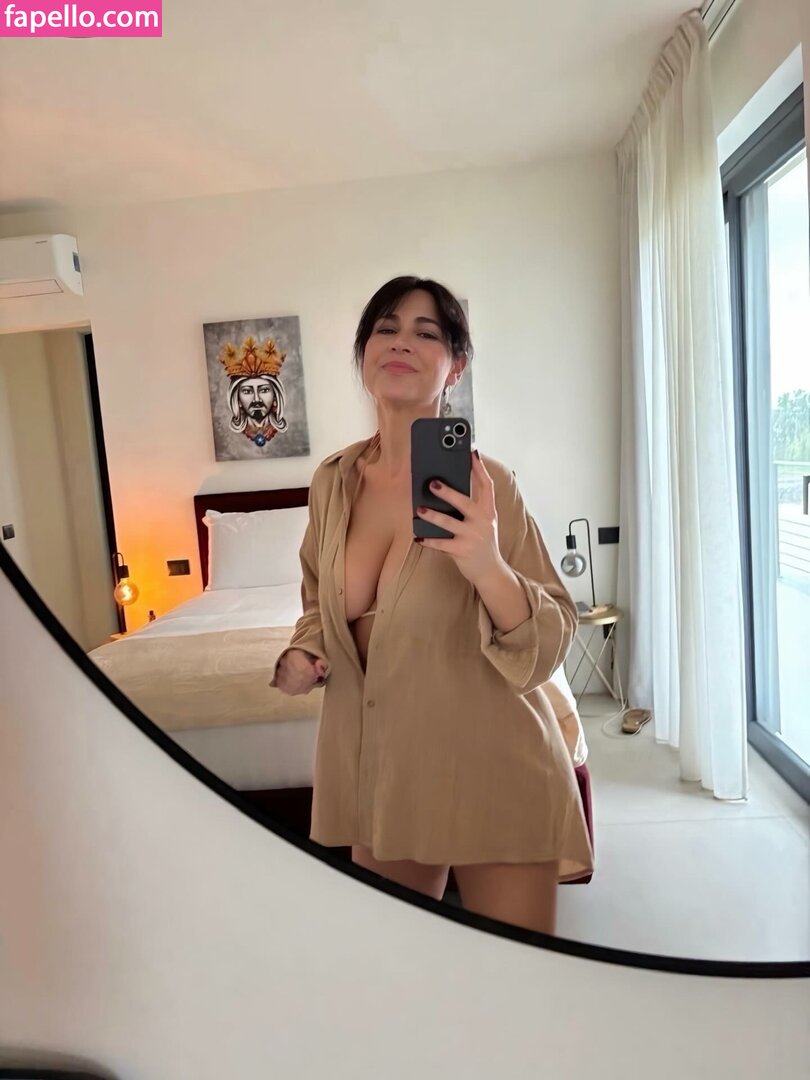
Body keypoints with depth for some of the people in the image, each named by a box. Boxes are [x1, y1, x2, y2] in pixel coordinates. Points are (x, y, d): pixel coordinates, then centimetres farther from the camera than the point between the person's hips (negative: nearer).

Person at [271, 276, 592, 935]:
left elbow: (549, 647, -16)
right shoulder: (333, 480, -3)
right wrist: (303, 655, -6)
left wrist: (488, 569, -34)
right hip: (379, 770, 5)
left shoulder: (482, 483, -16)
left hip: (490, 774, -4)